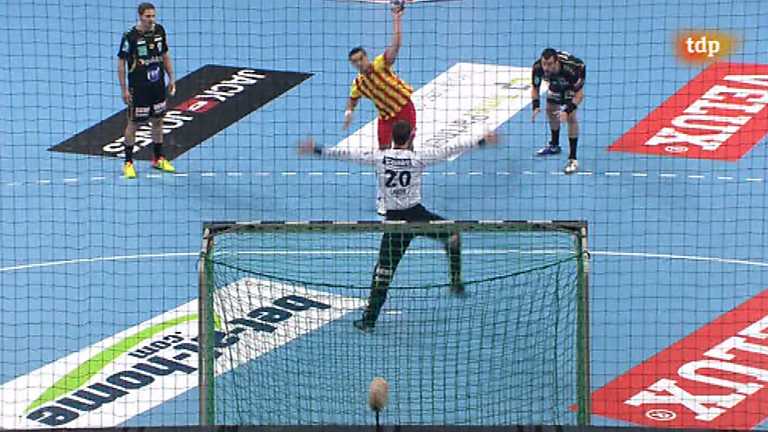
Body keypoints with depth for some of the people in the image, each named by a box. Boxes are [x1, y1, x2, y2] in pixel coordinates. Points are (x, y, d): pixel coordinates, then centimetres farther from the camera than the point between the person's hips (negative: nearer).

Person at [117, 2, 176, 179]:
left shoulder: (159, 31, -1)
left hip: (158, 85, 5)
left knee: (158, 121, 14)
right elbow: (121, 63, -11)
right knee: (133, 123, 3)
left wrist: (171, 79, 11)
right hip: (138, 88, -5)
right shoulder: (130, 36, -17)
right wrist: (124, 89, -13)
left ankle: (158, 159, 27)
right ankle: (128, 163, 12)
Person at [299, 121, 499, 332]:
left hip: (394, 219, 1)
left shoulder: (379, 157, -3)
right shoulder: (417, 157, -7)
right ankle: (456, 281, 26)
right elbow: (449, 150, -3)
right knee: (452, 234, 25)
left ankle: (369, 319, 3)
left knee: (384, 268, 4)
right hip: (417, 215, -1)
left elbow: (347, 154, 1)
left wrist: (317, 150, 10)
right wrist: (481, 141, 5)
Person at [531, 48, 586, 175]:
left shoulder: (571, 68, -44)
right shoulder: (538, 67, -32)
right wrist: (536, 106, -27)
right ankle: (554, 145, 42)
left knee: (571, 116, -17)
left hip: (574, 81, -5)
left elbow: (579, 94, -33)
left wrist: (567, 110, -45)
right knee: (550, 109, 16)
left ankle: (573, 159, -16)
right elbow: (535, 88, -12)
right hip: (556, 82, 5)